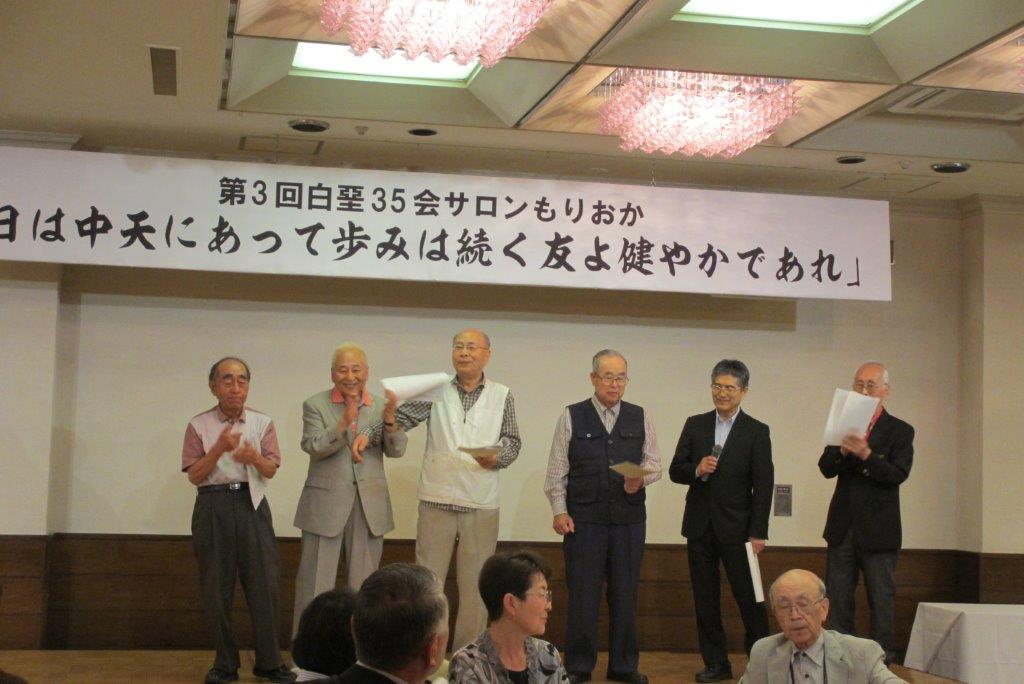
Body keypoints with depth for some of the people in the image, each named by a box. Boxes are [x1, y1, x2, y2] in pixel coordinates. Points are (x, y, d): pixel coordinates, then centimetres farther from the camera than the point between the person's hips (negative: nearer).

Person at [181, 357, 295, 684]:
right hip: (214, 506, -1)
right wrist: (219, 448, -17)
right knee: (216, 588, 3)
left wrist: (254, 457, -20)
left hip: (251, 504, 1)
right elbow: (194, 476, -2)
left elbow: (271, 470, 2)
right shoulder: (199, 425, 1)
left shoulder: (262, 422, 5)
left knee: (265, 583, -3)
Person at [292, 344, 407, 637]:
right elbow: (313, 447, -14)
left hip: (369, 506, 3)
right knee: (316, 583, 1)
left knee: (364, 585, 9)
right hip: (326, 504, -2)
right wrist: (344, 423, -28)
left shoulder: (380, 406, 5)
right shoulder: (315, 405, -1)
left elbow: (396, 451, -3)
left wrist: (390, 421, -23)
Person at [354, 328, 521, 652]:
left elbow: (512, 440, 8)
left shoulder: (502, 396, 5)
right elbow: (400, 416, -5)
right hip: (436, 500, 0)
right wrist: (368, 432, -21)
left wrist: (497, 457, -13)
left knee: (475, 587, 6)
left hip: (481, 505, 1)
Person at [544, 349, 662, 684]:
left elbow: (654, 463, 10)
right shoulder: (571, 417, 2)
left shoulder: (640, 418, 8)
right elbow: (557, 470, 2)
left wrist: (641, 478, -12)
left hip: (629, 518, 2)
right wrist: (559, 511, -5)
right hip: (584, 518, -2)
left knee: (625, 593, 7)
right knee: (582, 594, 0)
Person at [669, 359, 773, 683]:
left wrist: (758, 533, -10)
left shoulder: (757, 432, -2)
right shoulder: (695, 425, 7)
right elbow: (675, 471, 7)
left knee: (750, 599, -1)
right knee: (705, 601, 8)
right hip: (700, 526, 3)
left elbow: (763, 486, -4)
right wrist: (697, 470, -15)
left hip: (737, 528, -3)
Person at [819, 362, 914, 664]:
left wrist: (865, 453, -28)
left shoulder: (899, 431, -2)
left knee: (881, 600, 4)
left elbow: (898, 475, -15)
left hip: (877, 530, -3)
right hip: (842, 527, 3)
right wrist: (842, 450, -22)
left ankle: (882, 661, 12)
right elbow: (826, 469, -2)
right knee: (837, 599, 7)